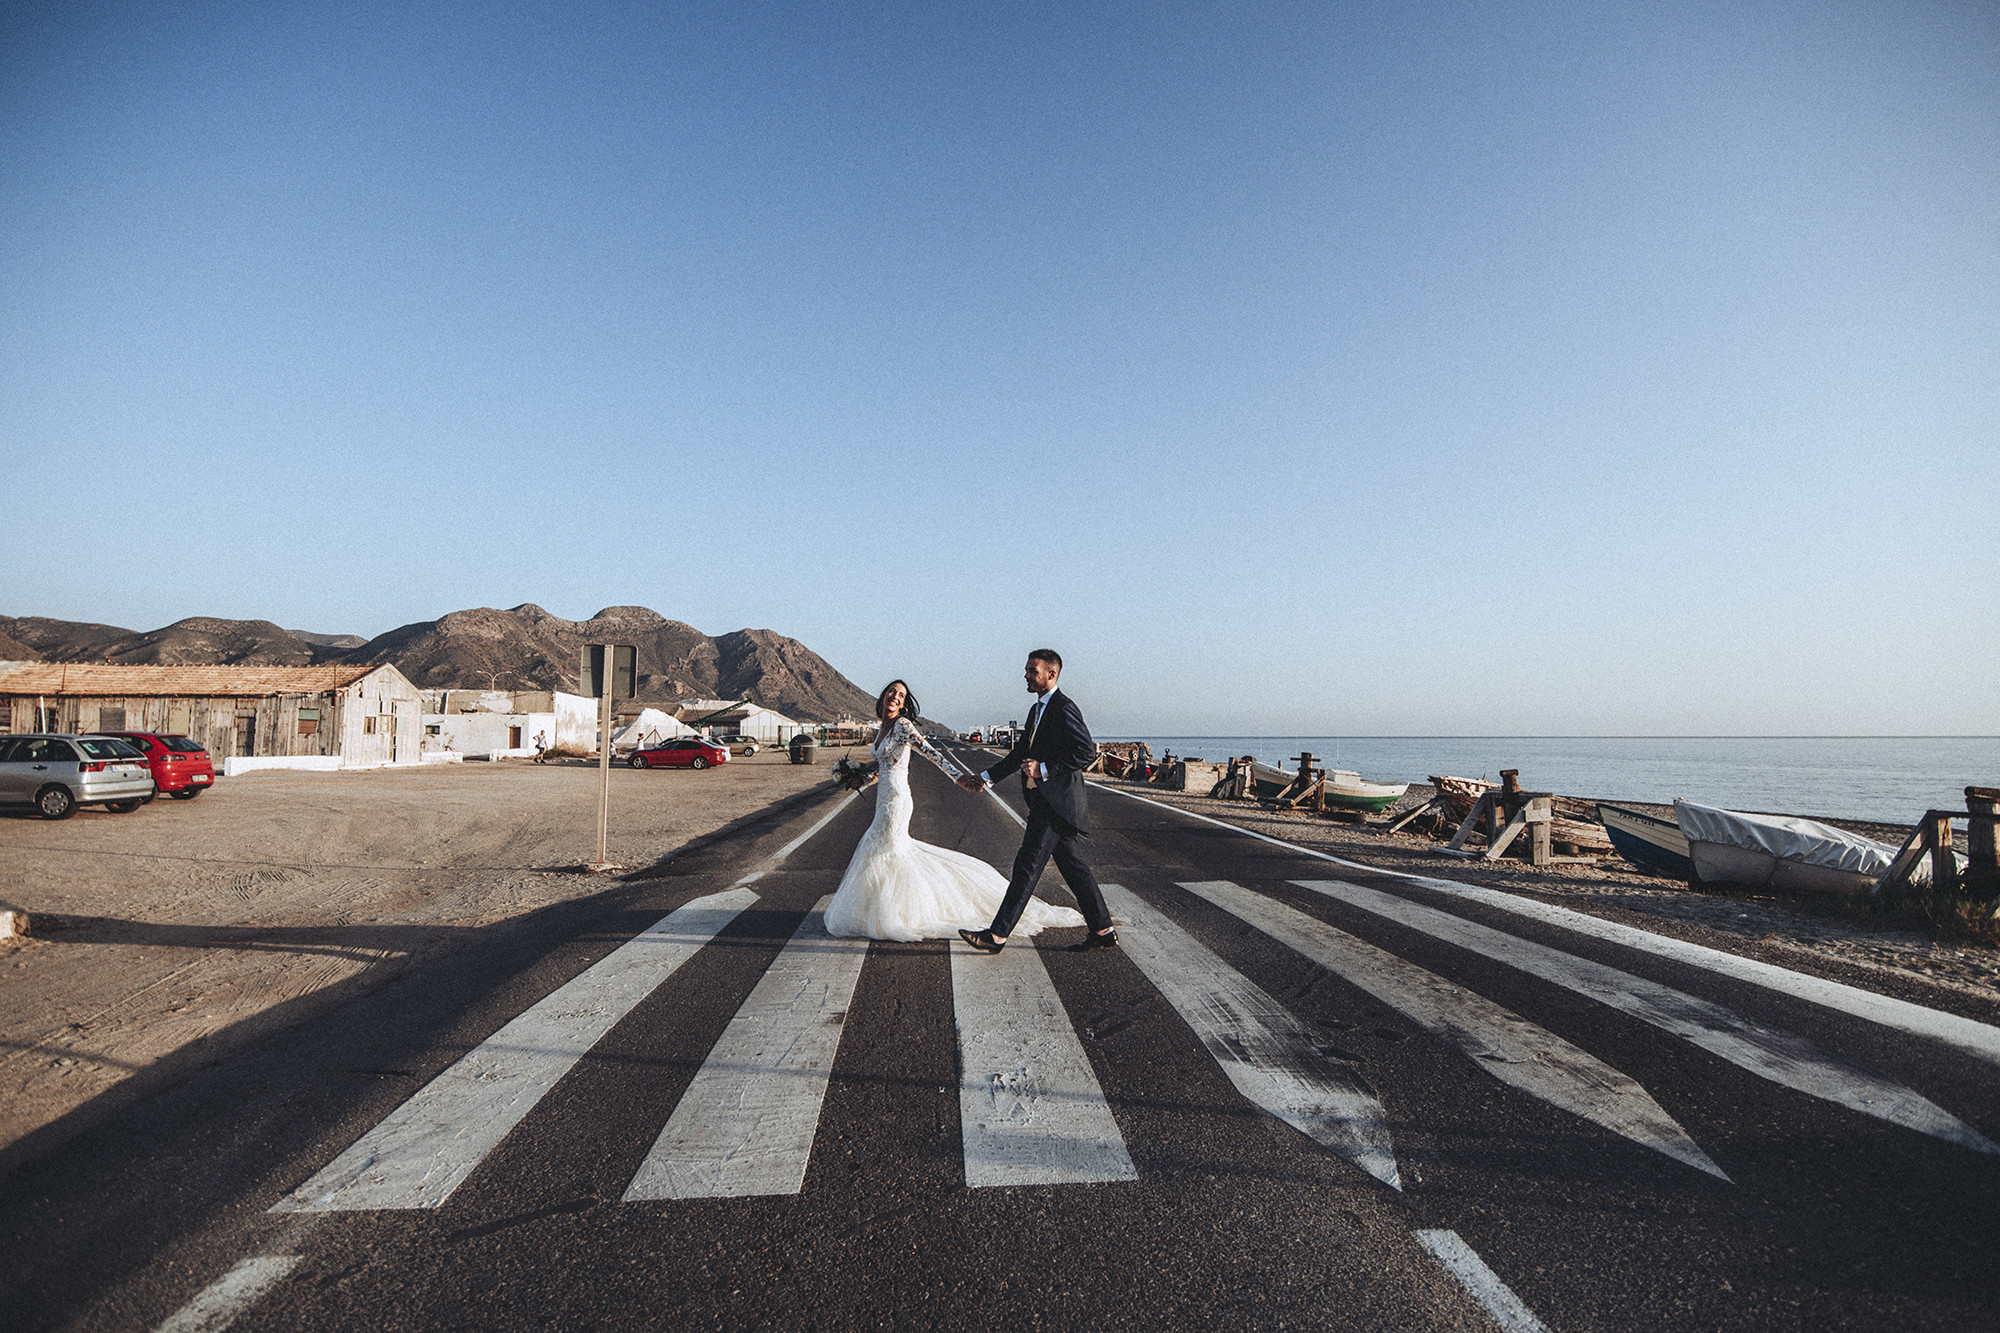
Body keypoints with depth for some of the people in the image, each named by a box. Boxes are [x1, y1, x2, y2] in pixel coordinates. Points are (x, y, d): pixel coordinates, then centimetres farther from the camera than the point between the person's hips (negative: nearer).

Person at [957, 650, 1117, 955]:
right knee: (1070, 865, 13)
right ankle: (1102, 930, 20)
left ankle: (998, 935, -2)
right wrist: (985, 778, 18)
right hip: (1044, 801, 10)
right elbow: (1020, 753, 22)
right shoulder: (1037, 710, 17)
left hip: (1056, 801, -10)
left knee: (1027, 865, -7)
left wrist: (1044, 769, -24)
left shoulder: (1064, 709, -14)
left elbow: (1087, 752, -21)